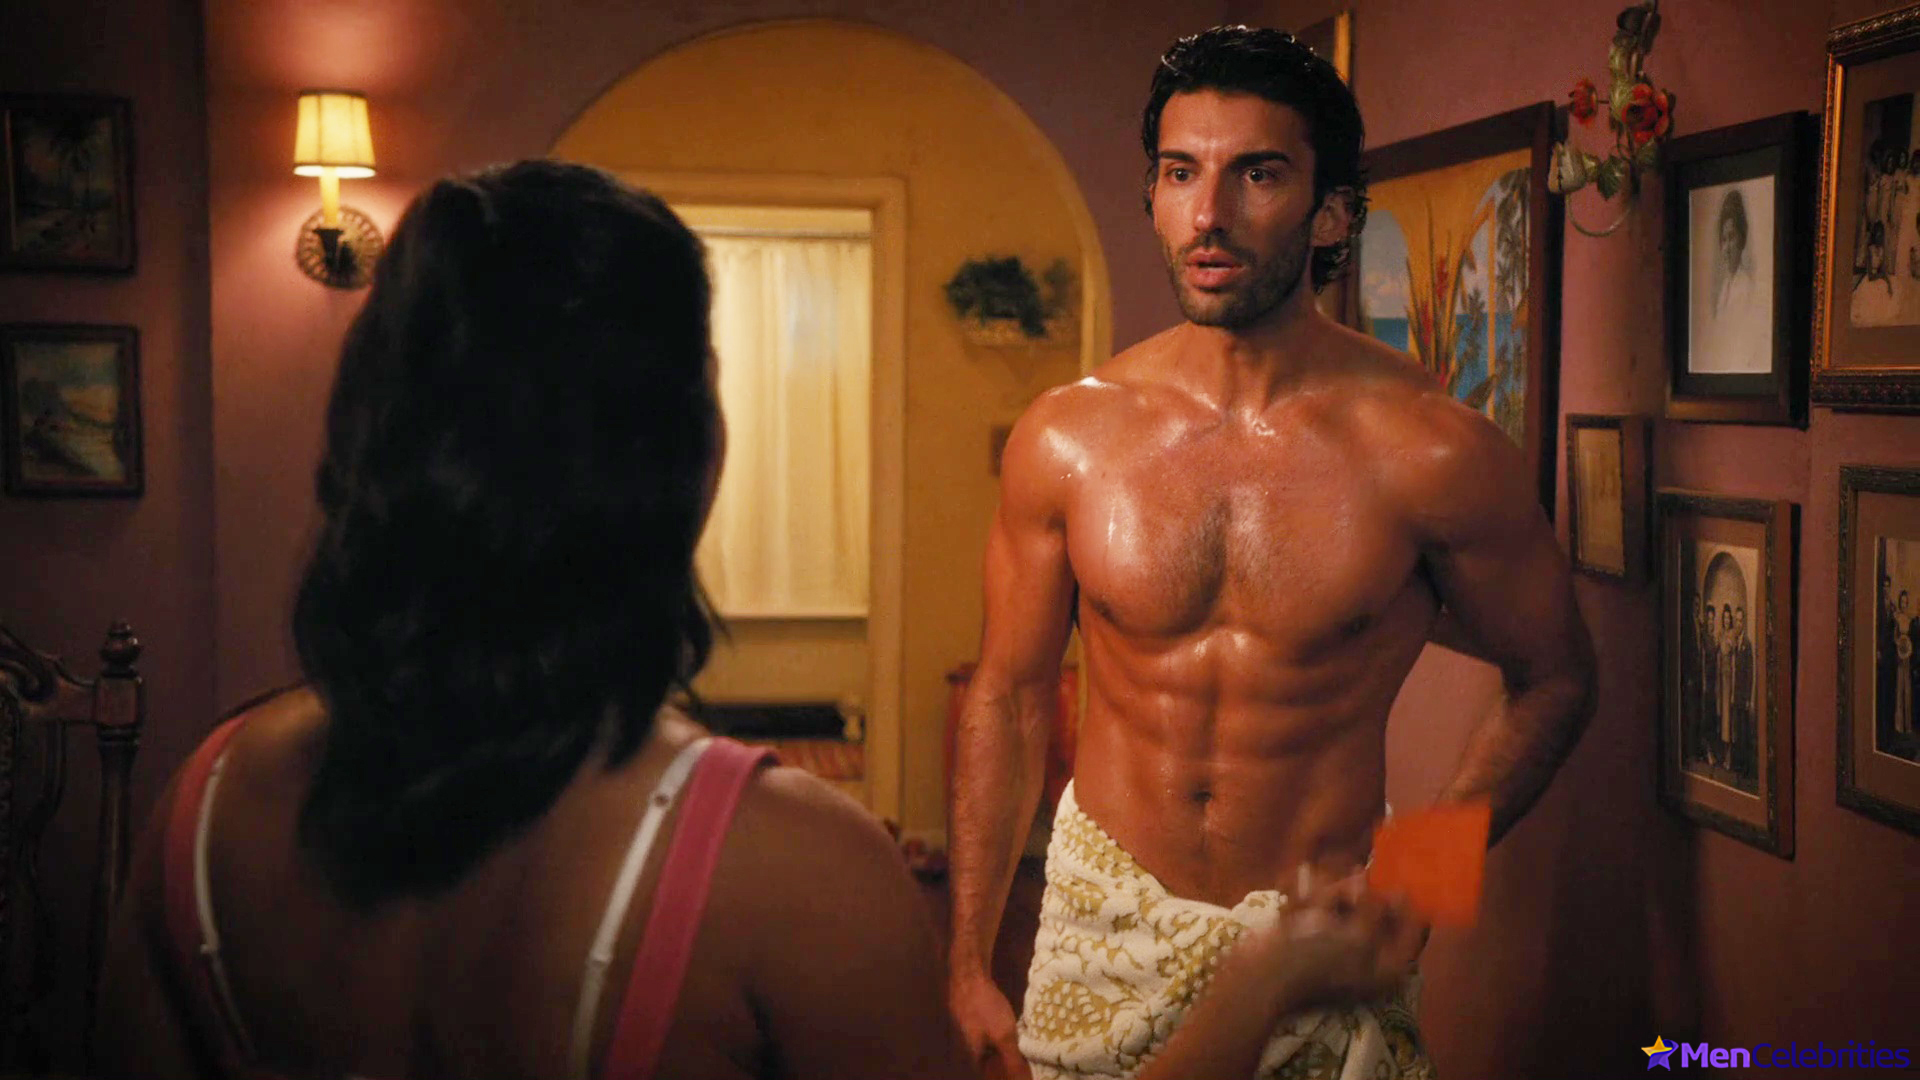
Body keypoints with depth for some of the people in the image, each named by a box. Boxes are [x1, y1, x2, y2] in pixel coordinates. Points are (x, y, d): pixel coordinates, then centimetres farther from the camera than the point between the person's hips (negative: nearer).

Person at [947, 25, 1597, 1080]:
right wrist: (967, 967, 1)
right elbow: (1006, 696, 1)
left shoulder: (1434, 451, -14)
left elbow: (1552, 681, 0)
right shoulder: (1065, 439, -8)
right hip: (1106, 918, 2)